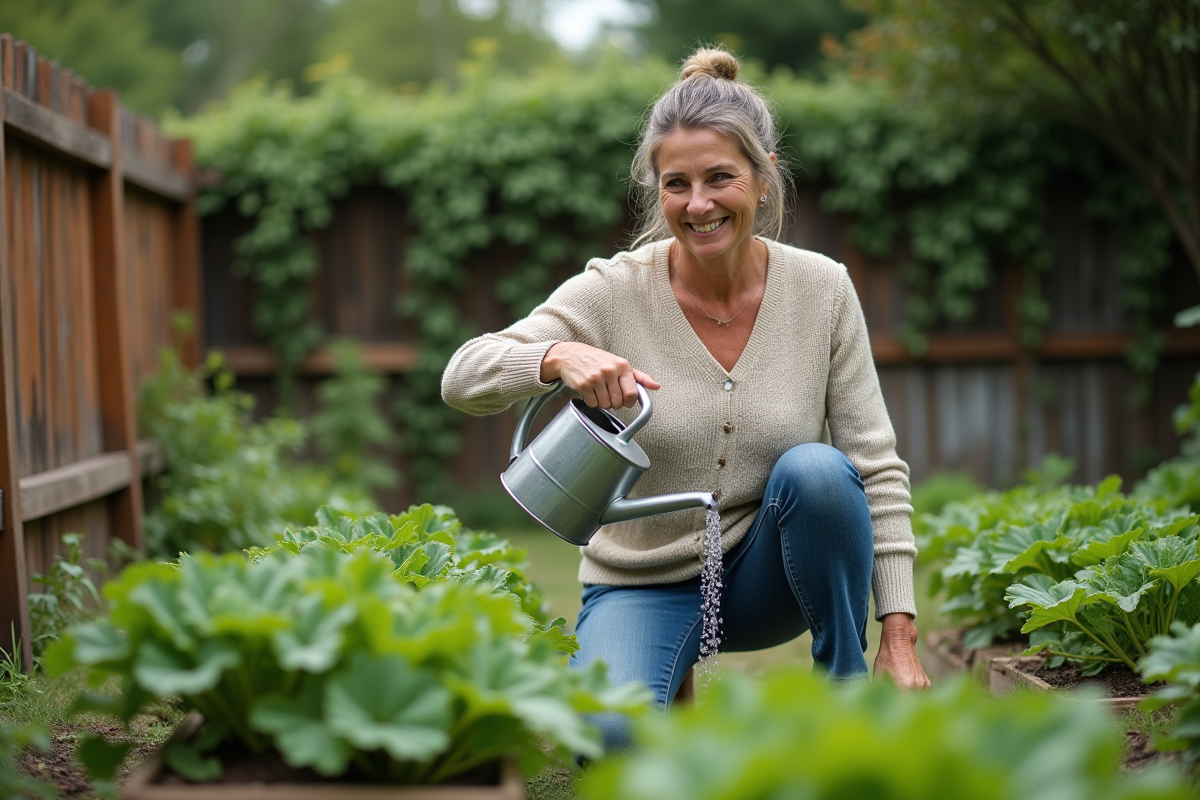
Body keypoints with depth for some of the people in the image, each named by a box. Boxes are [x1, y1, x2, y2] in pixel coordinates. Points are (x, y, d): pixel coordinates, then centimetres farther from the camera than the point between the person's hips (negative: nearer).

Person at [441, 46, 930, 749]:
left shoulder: (821, 289, -9)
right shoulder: (616, 289, -13)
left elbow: (879, 468, -8)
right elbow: (462, 381, -17)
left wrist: (901, 638, -16)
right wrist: (558, 356, -39)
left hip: (766, 573, 2)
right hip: (644, 584, -1)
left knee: (816, 470, -31)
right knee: (614, 740, -30)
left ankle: (853, 705, -9)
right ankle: (669, 681, 7)